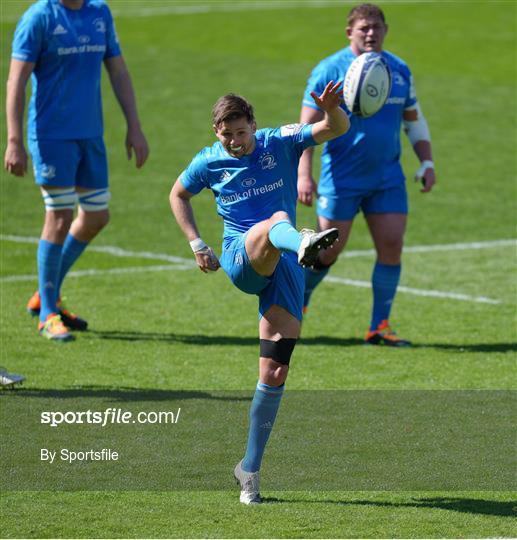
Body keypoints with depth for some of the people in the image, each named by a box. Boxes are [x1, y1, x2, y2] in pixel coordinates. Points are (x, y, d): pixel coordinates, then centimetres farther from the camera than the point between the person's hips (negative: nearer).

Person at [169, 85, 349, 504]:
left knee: (275, 371, -5)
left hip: (283, 267, 1)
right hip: (240, 260, -1)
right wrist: (196, 243, 15)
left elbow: (338, 128, -6)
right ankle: (303, 244, -78)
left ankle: (250, 469, 6)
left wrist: (331, 109, -29)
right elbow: (179, 194, 26)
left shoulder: (280, 143, 4)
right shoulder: (208, 163, 8)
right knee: (277, 220, -37)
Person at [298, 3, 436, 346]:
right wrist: (304, 175, -17)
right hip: (341, 179, -4)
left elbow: (414, 120, 17)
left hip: (388, 179, 4)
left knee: (392, 246, -6)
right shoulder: (329, 71, -9)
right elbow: (307, 127, -9)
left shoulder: (400, 71, 6)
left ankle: (379, 327, 2)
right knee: (329, 251, 1)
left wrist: (427, 163, 7)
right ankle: (297, 302, 28)